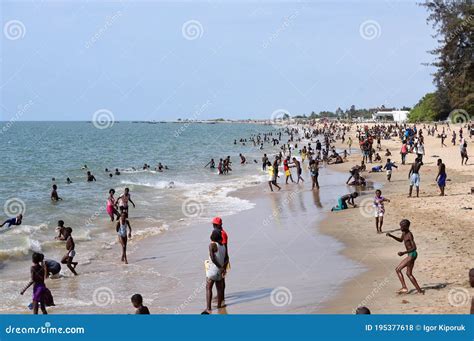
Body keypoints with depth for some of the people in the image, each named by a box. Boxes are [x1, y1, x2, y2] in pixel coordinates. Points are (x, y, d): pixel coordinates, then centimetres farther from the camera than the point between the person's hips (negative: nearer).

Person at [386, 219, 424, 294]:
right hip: (410, 255, 10)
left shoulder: (409, 235, -19)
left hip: (412, 254, -10)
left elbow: (414, 247, -22)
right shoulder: (404, 233, 8)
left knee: (398, 269, -9)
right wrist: (391, 236, 18)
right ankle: (419, 290, 18)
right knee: (409, 274, 15)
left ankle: (404, 288, -9)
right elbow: (401, 240, 29)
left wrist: (404, 253, -28)